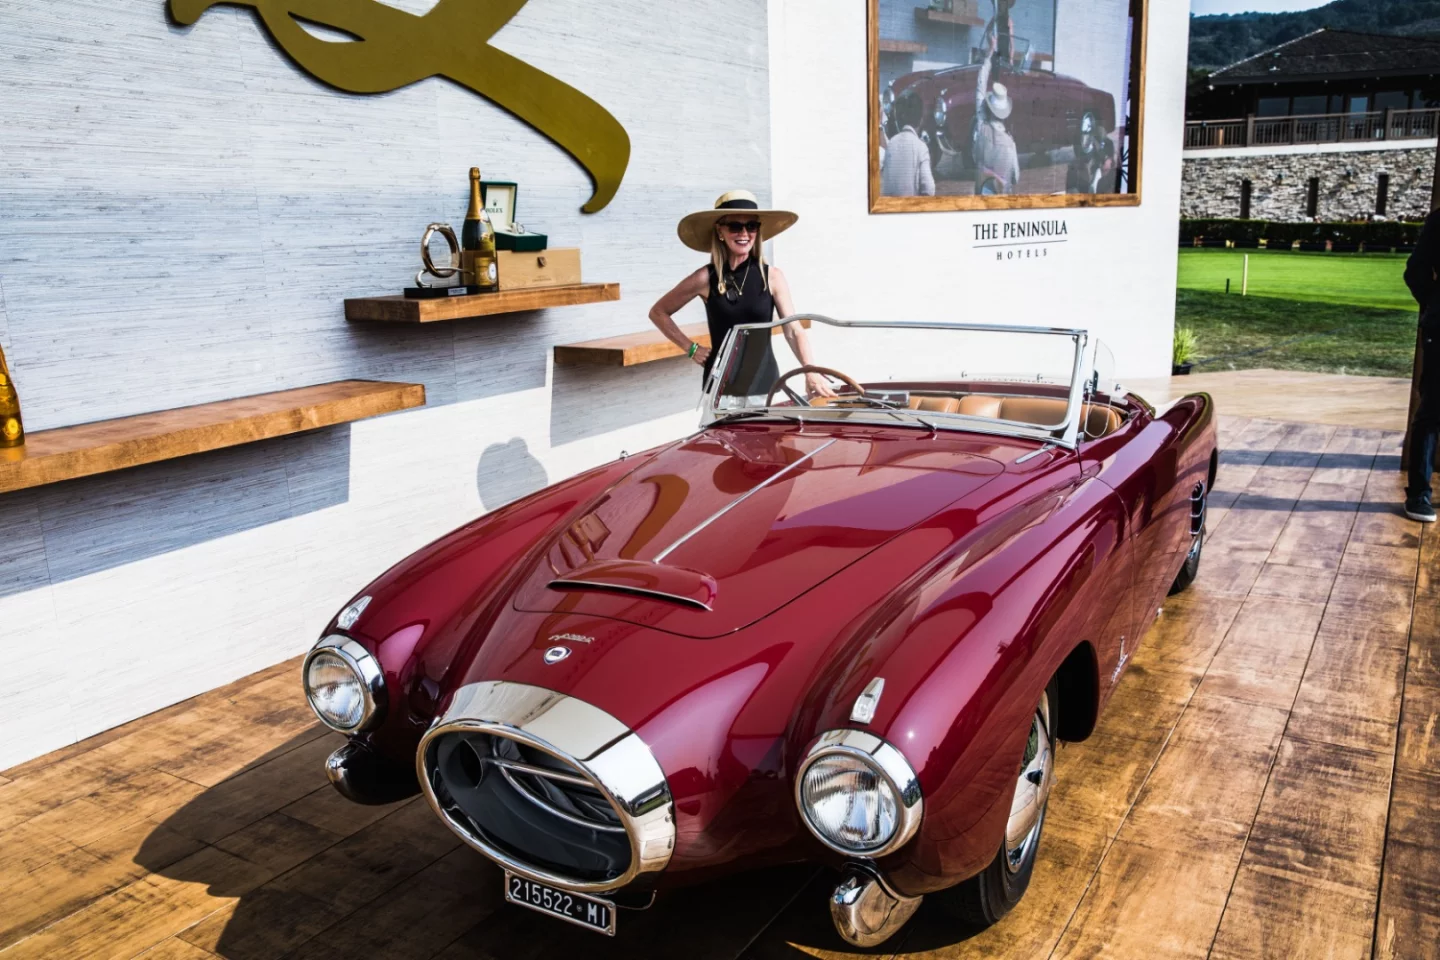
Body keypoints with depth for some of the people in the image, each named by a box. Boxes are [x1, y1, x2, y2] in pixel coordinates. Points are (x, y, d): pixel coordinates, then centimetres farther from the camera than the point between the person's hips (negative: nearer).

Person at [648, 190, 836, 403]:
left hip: (764, 384, 1)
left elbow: (793, 331, -8)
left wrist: (811, 372, -24)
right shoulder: (705, 279, -4)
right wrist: (691, 348, 1)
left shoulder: (772, 277, -2)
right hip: (722, 386, -1)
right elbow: (658, 312, 8)